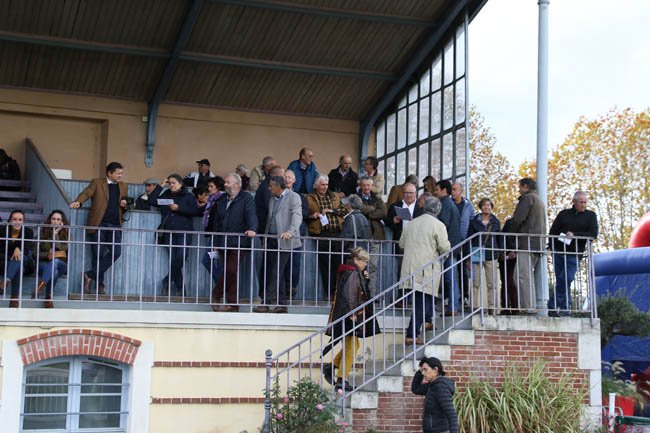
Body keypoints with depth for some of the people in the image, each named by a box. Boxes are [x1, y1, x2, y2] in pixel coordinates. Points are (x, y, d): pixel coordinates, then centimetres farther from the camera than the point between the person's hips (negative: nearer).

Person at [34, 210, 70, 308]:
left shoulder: (65, 233, 3)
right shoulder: (43, 232, 4)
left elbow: (61, 249, -14)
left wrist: (55, 234, -15)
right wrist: (48, 254, -13)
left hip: (61, 264, 0)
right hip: (43, 264, 0)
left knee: (54, 261, -37)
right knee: (53, 270, -36)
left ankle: (41, 285, -52)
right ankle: (49, 298, -42)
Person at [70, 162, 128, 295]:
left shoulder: (123, 186, 18)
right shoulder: (97, 183, 5)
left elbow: (126, 202, 28)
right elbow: (86, 193, -10)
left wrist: (125, 204, 3)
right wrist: (78, 202, -31)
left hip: (115, 225, 4)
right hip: (98, 224, -4)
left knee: (116, 252, -11)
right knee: (98, 254, -3)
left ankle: (90, 275, -3)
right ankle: (99, 284, 7)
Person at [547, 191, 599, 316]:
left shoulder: (591, 216, 8)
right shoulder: (564, 214, 12)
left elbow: (593, 234, -2)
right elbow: (552, 231, 12)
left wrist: (575, 235, -12)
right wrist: (552, 247, -1)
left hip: (574, 254, -2)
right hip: (558, 252, 2)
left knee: (566, 279, -13)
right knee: (562, 281, 2)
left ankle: (553, 307, -9)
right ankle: (565, 308, 9)